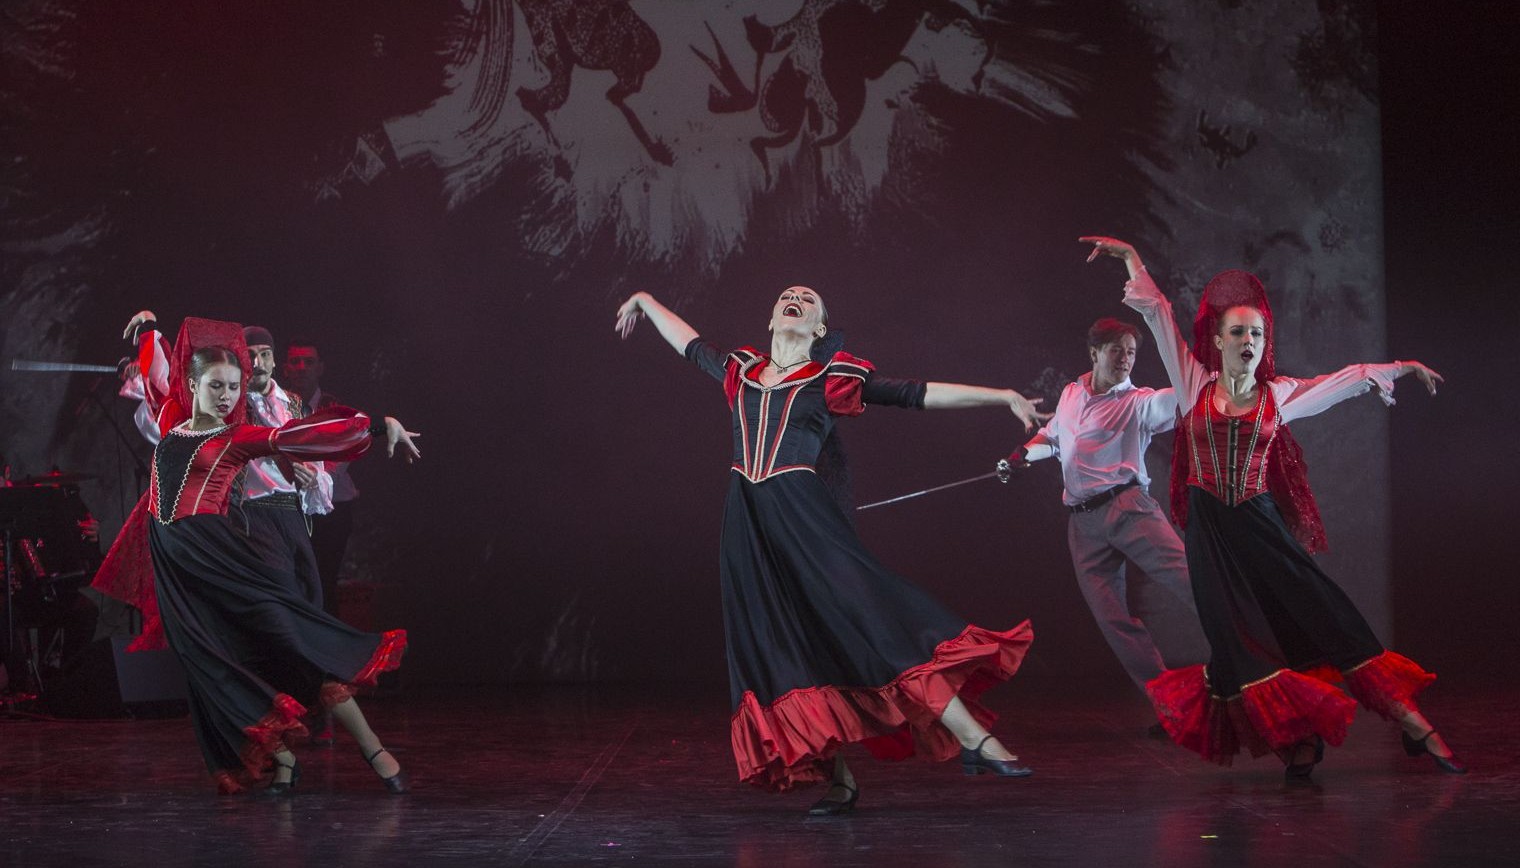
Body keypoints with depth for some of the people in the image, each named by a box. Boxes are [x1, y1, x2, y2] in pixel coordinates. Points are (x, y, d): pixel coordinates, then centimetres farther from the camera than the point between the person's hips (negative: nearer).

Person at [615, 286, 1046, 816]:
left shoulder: (833, 379, 6)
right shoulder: (741, 372, 17)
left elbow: (918, 394, 3)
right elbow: (688, 342, 35)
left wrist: (1004, 397, -1)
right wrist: (645, 301, 49)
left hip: (804, 516, -4)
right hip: (748, 527, 4)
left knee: (872, 616, -14)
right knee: (784, 649, 2)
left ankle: (975, 740, -13)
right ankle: (839, 778, 11)